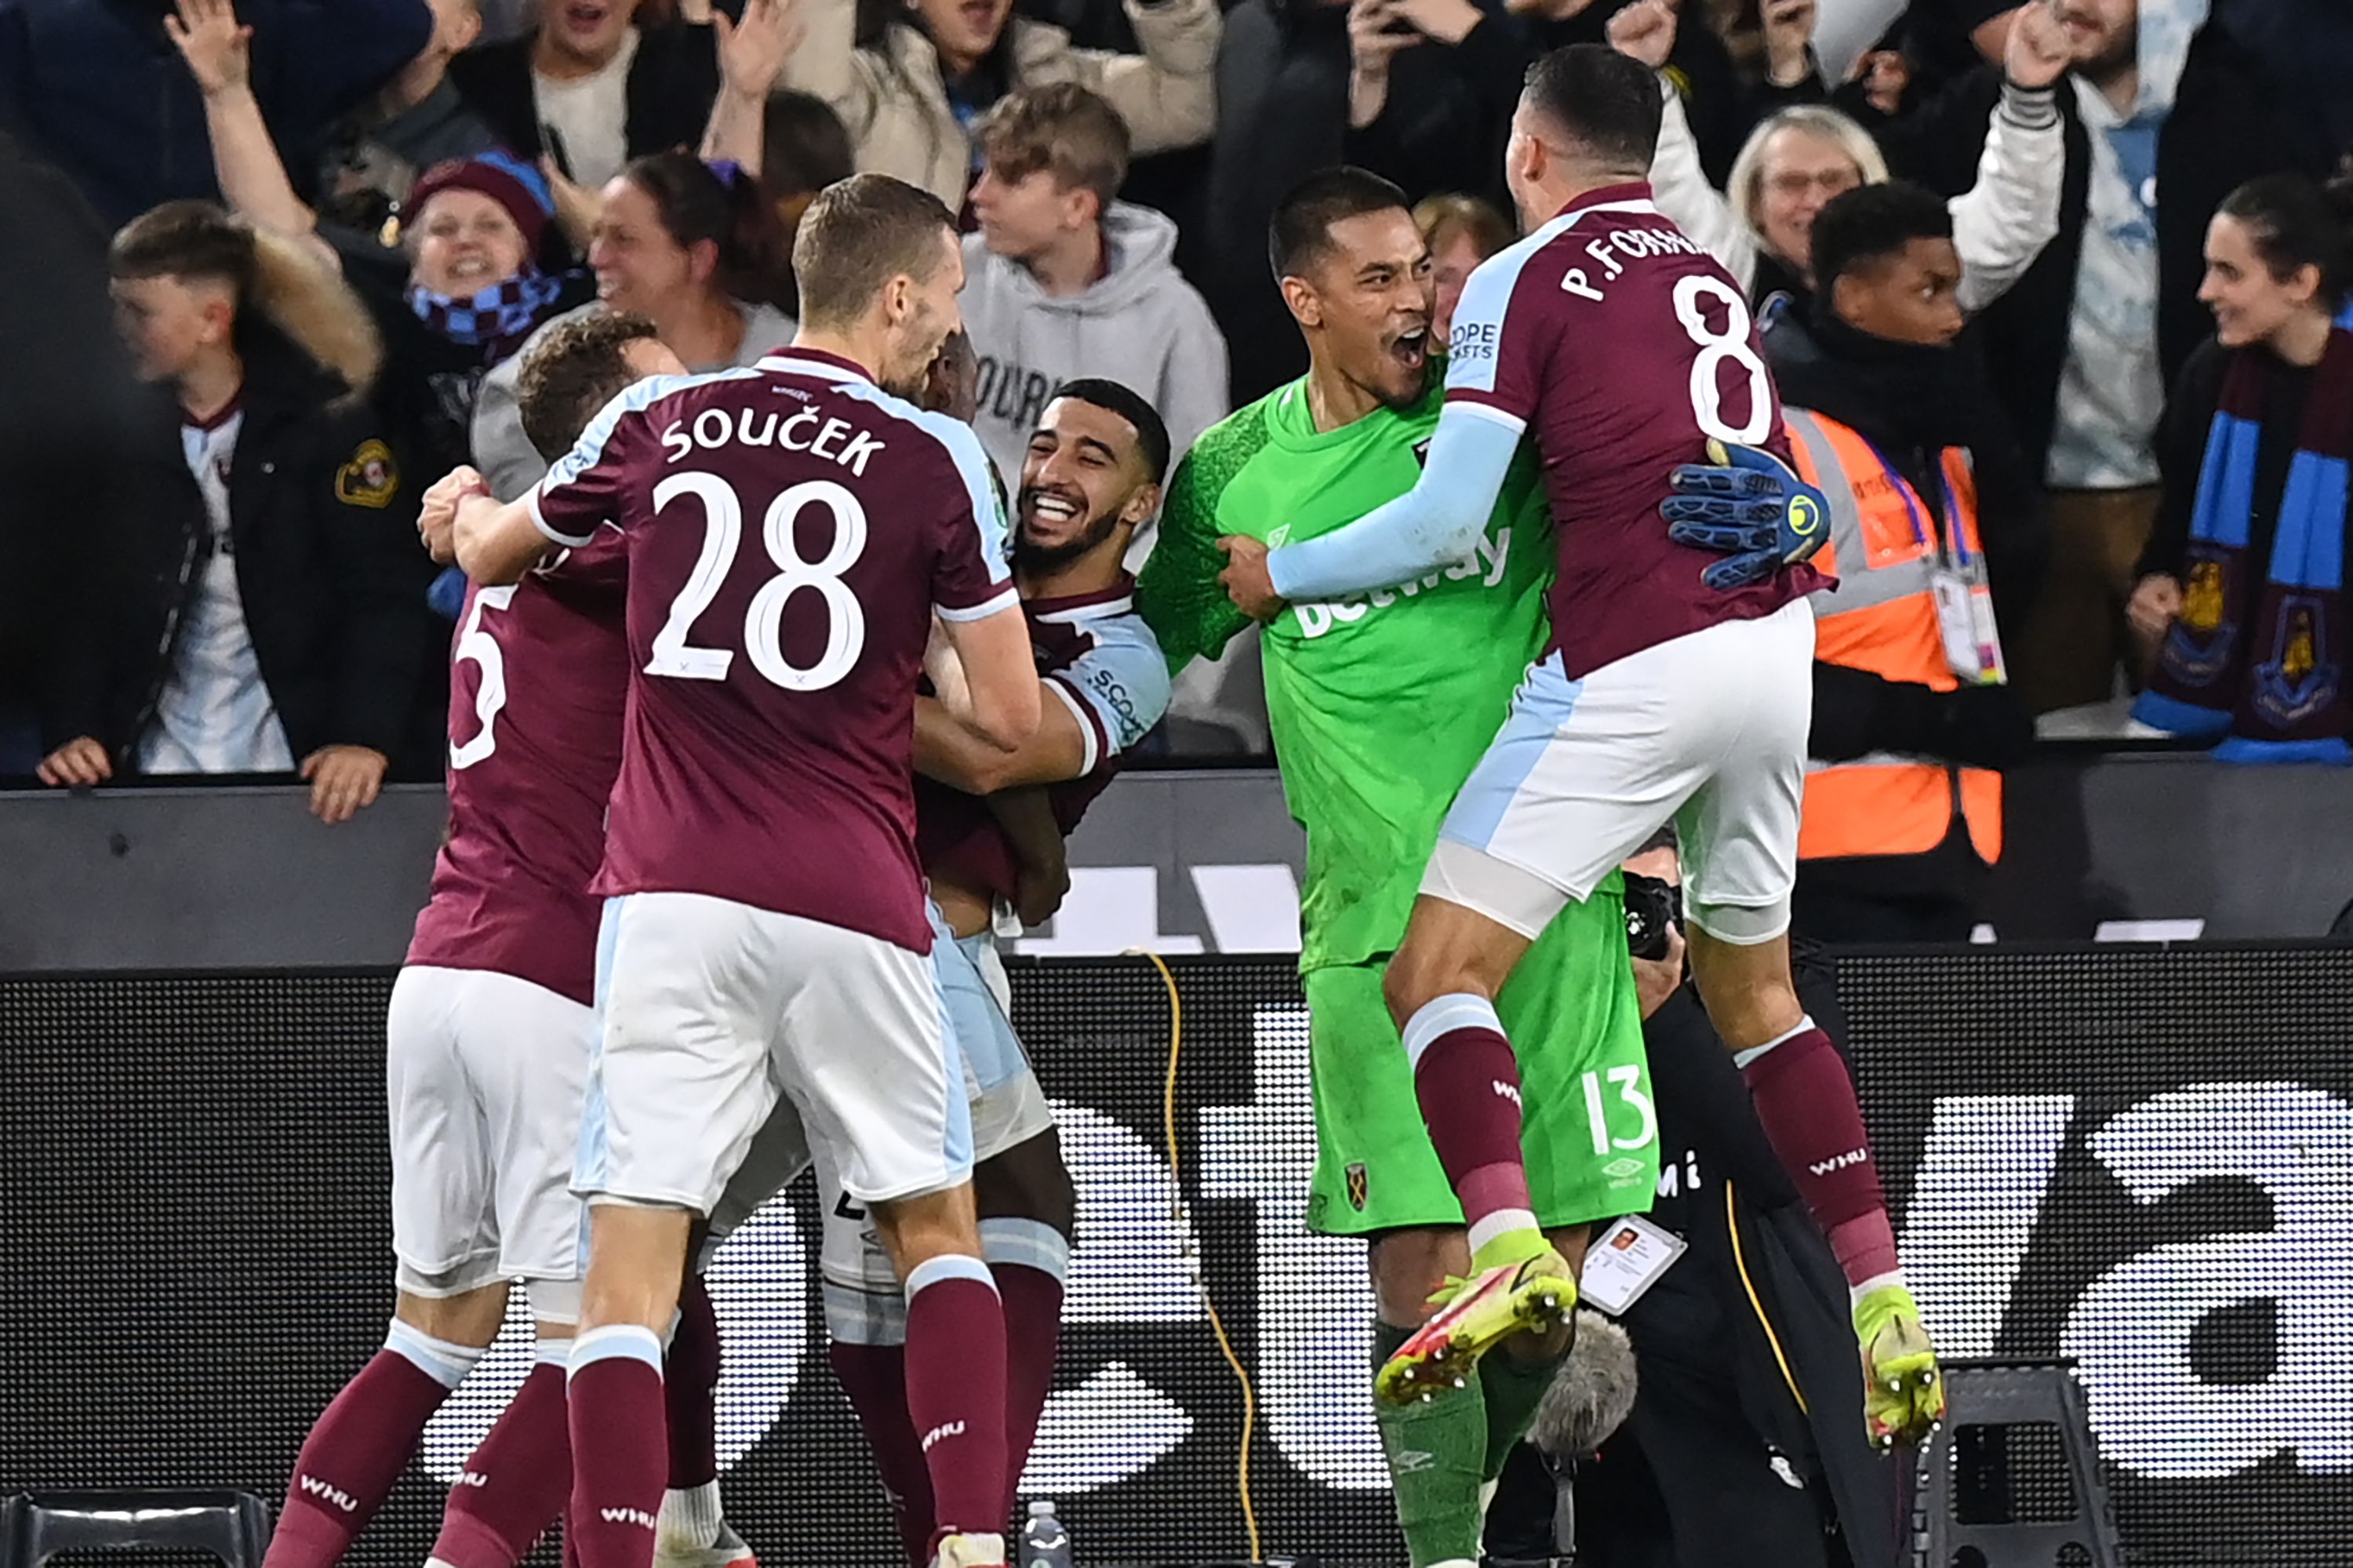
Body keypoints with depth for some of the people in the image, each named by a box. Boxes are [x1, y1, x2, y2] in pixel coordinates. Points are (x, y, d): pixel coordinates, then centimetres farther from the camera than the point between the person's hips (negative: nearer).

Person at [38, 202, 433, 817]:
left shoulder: (324, 425, -7)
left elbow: (386, 597, -10)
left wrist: (366, 737, -22)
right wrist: (79, 734, -10)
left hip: (293, 760, -3)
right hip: (157, 770, 3)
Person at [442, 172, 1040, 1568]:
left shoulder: (660, 420, 7)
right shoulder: (939, 460, 0)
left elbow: (489, 555, 24)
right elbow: (1011, 717, 2)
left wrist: (466, 510, 48)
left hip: (670, 893, 1)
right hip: (852, 903, -1)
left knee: (632, 1256, -3)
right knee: (937, 1226, 16)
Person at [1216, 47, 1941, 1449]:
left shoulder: (1525, 281, -1)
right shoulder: (1715, 282, 19)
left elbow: (1448, 521, -7)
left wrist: (1280, 574, 6)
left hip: (1632, 673, -7)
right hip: (1778, 646, 7)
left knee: (1438, 975, -8)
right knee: (1754, 987, 22)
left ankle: (1510, 1246, -33)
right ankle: (1890, 1317, 16)